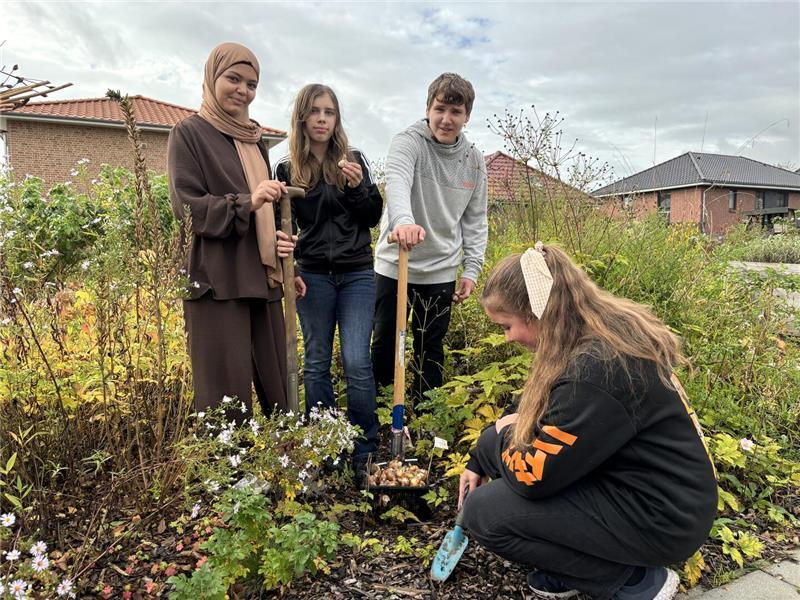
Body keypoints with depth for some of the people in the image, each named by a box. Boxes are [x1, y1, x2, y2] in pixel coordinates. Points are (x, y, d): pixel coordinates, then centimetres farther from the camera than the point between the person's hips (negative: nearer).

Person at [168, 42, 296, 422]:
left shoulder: (254, 139, 21)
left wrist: (279, 247, 13)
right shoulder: (189, 133, 2)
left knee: (275, 387, 7)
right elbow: (186, 207, -9)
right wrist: (245, 202, -22)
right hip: (218, 281, -6)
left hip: (262, 278, 6)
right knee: (227, 391, -7)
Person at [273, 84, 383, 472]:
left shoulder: (355, 161, 6)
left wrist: (358, 187, -11)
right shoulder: (287, 169, 4)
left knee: (357, 363, -6)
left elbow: (373, 218, 5)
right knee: (316, 363, 6)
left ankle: (366, 451, 8)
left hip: (357, 274, 0)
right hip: (313, 276, 1)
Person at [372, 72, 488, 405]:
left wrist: (471, 270, 1)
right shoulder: (408, 143, -10)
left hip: (441, 270, 3)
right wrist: (403, 220, -53)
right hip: (394, 265, -2)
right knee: (385, 340, 11)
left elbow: (475, 219, 8)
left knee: (431, 347, 13)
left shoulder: (474, 160, 3)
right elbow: (397, 182, -32)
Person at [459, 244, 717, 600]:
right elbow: (534, 408, 13)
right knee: (493, 442, 5)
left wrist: (508, 434, -3)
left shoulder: (596, 372, -31)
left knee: (484, 513, -11)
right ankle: (570, 560, 11)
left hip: (661, 517, -9)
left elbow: (530, 477, -24)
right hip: (629, 478, 9)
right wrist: (477, 461, 17)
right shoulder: (606, 334, -1)